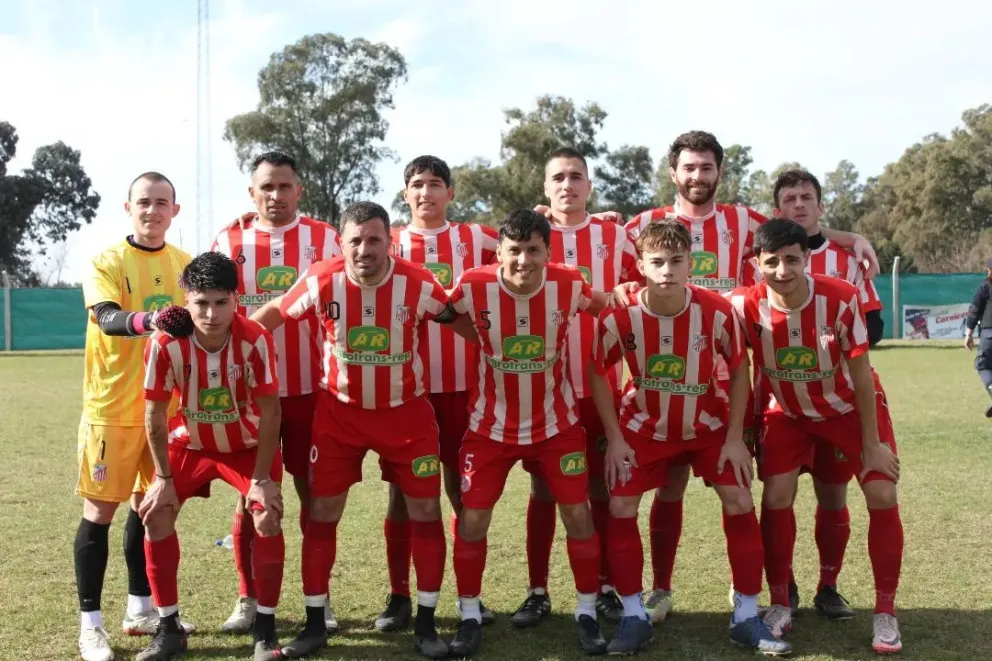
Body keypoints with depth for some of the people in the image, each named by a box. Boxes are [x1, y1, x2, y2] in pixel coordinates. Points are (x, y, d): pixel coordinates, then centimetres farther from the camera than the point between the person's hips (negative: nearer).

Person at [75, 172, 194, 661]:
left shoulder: (185, 265, 7)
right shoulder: (107, 262, -8)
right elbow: (108, 318, -25)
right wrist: (146, 319, -44)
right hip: (113, 405, -5)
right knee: (100, 510, -1)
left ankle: (140, 609, 26)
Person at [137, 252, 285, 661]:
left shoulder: (256, 341, -30)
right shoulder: (165, 344, -28)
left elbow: (269, 412, -20)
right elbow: (154, 415, -14)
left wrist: (262, 478, -18)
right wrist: (164, 478, -11)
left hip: (247, 444, -2)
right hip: (191, 443, 2)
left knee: (267, 517, -18)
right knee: (155, 514, -9)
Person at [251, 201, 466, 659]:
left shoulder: (418, 284, -17)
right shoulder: (321, 281, -17)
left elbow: (462, 322, -1)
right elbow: (273, 314, -2)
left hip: (406, 411, 0)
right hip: (340, 411, 0)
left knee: (425, 510, 1)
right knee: (322, 513, 1)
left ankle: (426, 624, 15)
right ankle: (315, 623, 16)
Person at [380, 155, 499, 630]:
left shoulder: (475, 239, 6)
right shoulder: (388, 245, 5)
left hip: (462, 384, 0)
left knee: (464, 489, 7)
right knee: (402, 493, 4)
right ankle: (399, 597, 14)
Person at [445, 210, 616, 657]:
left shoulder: (569, 285, -16)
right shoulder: (474, 287, -19)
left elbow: (604, 308, 6)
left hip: (557, 424, 1)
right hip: (491, 427, 0)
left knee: (578, 513, 0)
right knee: (472, 519, -1)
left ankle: (587, 612, 18)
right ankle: (470, 616, 17)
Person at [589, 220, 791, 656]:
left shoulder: (717, 311, -24)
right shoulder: (619, 317, -24)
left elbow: (739, 368, -8)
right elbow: (597, 372, -8)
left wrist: (735, 437, -11)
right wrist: (615, 438, -11)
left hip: (709, 425, 0)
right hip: (644, 427, 0)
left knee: (740, 506, -6)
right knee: (620, 510, -7)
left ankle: (746, 618, 7)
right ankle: (634, 617, 7)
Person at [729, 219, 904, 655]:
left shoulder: (842, 299, -29)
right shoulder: (745, 307, -26)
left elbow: (861, 375, -18)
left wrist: (871, 444, -13)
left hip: (850, 406, -1)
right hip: (789, 411, 1)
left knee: (882, 496, -9)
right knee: (776, 498, -8)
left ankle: (885, 613, 5)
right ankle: (780, 604, 11)